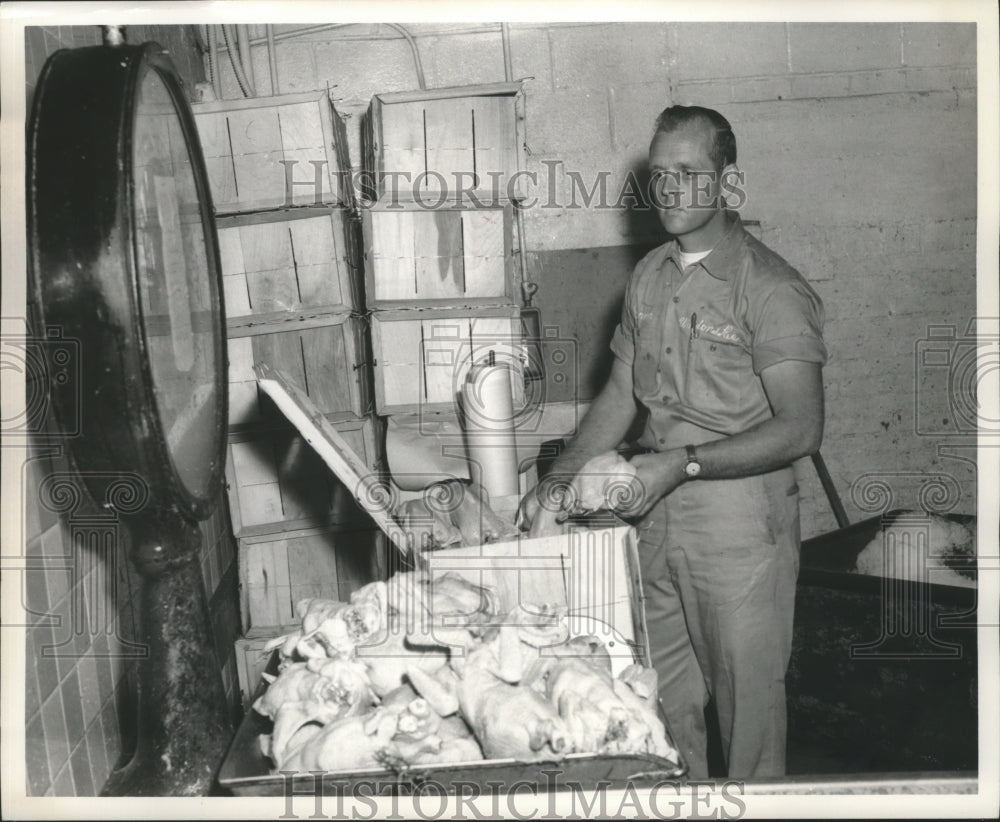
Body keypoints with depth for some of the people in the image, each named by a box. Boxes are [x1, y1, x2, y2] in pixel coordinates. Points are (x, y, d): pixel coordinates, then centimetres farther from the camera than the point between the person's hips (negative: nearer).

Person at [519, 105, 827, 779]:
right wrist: (560, 481, 3)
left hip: (740, 519, -6)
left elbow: (800, 429, -19)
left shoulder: (770, 288, -13)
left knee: (747, 695, 8)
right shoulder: (649, 277, 9)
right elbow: (621, 394, 14)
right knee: (664, 698, 18)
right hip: (656, 514, 7)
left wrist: (682, 463, -25)